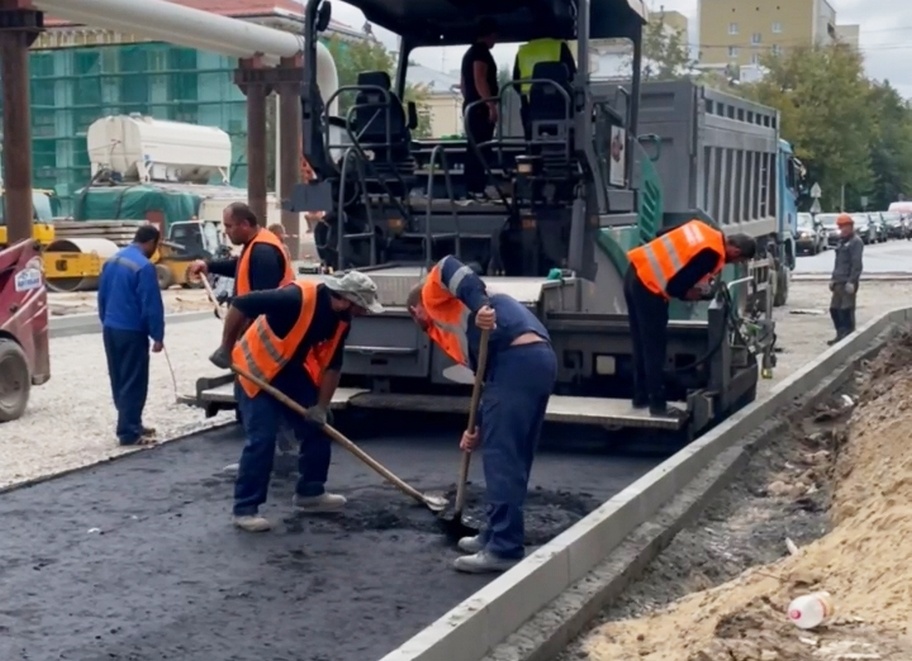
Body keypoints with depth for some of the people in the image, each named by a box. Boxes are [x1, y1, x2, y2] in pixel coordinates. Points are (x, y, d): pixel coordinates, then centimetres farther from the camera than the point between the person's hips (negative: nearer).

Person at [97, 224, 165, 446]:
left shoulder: (112, 261, 9)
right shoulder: (144, 266, -17)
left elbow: (102, 297, 16)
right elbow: (152, 305, -17)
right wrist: (157, 336, -10)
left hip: (110, 329, 9)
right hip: (131, 332, -8)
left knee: (119, 381, 15)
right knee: (133, 383, -2)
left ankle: (130, 425, 25)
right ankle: (129, 432, 1)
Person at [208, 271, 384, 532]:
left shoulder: (341, 319, -8)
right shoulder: (297, 298, -33)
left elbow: (332, 364, 1)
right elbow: (240, 304, -30)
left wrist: (322, 406, -5)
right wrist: (226, 349, -22)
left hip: (293, 372, 8)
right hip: (257, 369, -8)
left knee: (317, 427, 9)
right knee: (262, 439, -13)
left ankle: (310, 492, 24)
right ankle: (245, 509, -3)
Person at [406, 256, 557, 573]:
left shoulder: (433, 295, 16)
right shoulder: (458, 309, 36)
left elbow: (449, 270, -8)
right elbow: (489, 373, 32)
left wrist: (480, 306, -21)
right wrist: (479, 427, 29)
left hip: (516, 360, -9)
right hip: (540, 359, 9)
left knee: (500, 457, -5)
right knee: (514, 458, 16)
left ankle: (505, 549, -4)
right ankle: (497, 536, 26)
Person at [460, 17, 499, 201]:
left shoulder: (469, 53, 21)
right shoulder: (482, 51, -10)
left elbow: (463, 83, 24)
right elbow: (480, 80, -21)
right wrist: (492, 105, -24)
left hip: (471, 106, 10)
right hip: (481, 108, -10)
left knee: (474, 148, 10)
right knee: (480, 148, -13)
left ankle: (473, 188, 11)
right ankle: (476, 188, -17)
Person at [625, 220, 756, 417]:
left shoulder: (702, 230, 11)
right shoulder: (712, 253, -14)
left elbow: (661, 234, 20)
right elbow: (674, 285, -18)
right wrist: (689, 294, 6)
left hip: (636, 273, 9)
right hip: (649, 286, -9)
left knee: (642, 344, 17)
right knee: (655, 349, -1)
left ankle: (641, 397, 25)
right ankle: (658, 405, 5)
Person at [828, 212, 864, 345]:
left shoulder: (856, 242, -10)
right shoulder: (842, 241, 19)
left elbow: (857, 264, -17)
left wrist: (851, 281, -22)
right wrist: (833, 278, 20)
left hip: (848, 283, -9)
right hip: (838, 282, 9)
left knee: (847, 310, -6)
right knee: (834, 309, 12)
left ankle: (848, 337, 0)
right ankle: (840, 335, 22)